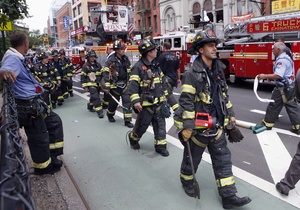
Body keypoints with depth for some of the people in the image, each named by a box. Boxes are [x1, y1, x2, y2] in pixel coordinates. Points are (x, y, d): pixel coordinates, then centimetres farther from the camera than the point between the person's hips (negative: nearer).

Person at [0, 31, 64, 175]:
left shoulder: (17, 58, 12)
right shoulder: (13, 58, -19)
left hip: (33, 103, 11)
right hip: (27, 107, -11)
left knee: (54, 121, 21)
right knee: (39, 137, 3)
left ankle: (52, 155, 32)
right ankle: (43, 166, 23)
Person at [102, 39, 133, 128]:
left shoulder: (126, 59, 5)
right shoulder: (111, 60, -13)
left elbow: (130, 71, 17)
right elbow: (105, 73, -15)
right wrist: (106, 87, -19)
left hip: (125, 84, 4)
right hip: (114, 85, -4)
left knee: (127, 101, -5)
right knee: (113, 103, 9)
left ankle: (127, 120, 0)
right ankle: (110, 115, 39)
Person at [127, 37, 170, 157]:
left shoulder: (156, 65, 10)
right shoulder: (138, 67, -13)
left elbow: (162, 81, 18)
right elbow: (133, 84, -17)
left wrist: (164, 95, 18)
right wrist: (135, 101, -23)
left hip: (159, 102, 6)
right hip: (146, 103, -6)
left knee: (160, 124, 7)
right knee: (142, 124, 8)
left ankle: (160, 145, 18)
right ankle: (133, 138, 34)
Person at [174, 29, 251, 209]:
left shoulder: (218, 71, 8)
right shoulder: (192, 74, -16)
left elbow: (225, 98, 14)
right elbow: (186, 102, -19)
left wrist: (231, 122, 13)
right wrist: (186, 129, -21)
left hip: (217, 127, 7)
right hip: (199, 128, -6)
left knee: (223, 159, 9)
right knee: (192, 158, 13)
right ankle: (187, 181, 40)